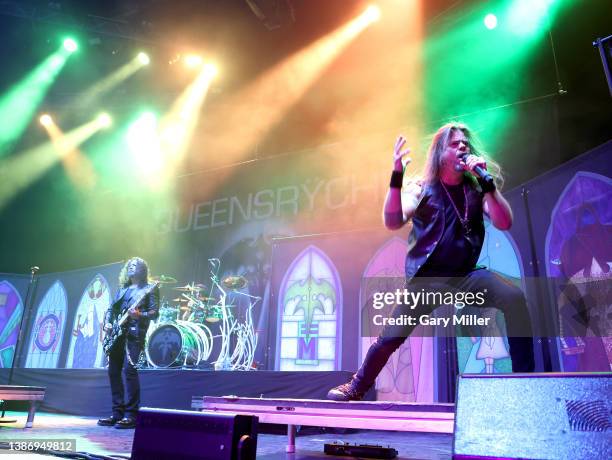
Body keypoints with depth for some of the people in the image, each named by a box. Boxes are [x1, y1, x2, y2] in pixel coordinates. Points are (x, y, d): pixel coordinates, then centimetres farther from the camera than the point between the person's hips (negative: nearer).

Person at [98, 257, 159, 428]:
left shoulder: (150, 289, 2)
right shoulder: (122, 289, 22)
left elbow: (155, 312, -7)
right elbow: (111, 308, 22)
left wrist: (139, 315, -24)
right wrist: (107, 323, 4)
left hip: (134, 334, -7)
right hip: (117, 333, 7)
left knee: (129, 369, -16)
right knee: (113, 371, 5)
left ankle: (131, 415, -12)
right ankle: (117, 413, 13)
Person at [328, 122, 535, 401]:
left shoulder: (477, 188, 6)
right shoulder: (421, 189, -1)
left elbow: (504, 223, -7)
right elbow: (392, 222, -16)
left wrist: (487, 181, -16)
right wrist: (396, 176, -26)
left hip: (467, 275, 2)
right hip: (426, 279, -2)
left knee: (515, 298, -24)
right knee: (390, 337, -3)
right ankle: (356, 388, 21)